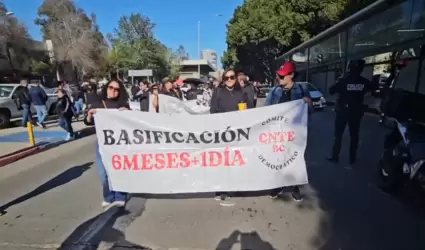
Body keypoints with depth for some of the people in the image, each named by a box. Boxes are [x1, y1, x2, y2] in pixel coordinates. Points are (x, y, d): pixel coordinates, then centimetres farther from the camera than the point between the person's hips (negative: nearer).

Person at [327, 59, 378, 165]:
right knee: (354, 135, 12)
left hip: (343, 110, -3)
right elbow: (374, 88, 16)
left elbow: (331, 91, -11)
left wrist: (340, 89, 7)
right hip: (356, 111, 3)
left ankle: (335, 156, 7)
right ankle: (352, 158, 19)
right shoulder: (364, 81, -2)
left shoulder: (343, 80, -14)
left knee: (338, 134, 5)